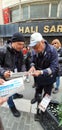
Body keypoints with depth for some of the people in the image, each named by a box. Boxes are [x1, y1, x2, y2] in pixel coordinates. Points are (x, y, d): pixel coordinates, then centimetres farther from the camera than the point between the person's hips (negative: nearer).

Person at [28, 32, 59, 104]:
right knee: (38, 89, 31)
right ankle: (36, 97, 61)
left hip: (48, 78, -3)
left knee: (47, 94, 22)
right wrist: (32, 66, -24)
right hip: (38, 77, 4)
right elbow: (33, 60, 0)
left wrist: (41, 72, -46)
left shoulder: (52, 50, -30)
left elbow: (54, 68, -32)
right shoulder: (36, 51, -16)